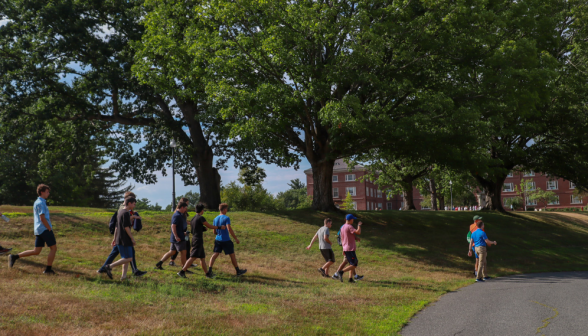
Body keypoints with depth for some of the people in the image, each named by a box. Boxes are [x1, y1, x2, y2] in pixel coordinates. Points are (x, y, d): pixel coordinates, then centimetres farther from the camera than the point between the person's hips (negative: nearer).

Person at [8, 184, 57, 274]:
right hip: (45, 229, -9)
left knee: (36, 251, 10)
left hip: (38, 230, 9)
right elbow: (42, 218, -17)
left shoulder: (36, 203, 19)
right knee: (53, 248, -1)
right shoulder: (41, 203, -12)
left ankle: (14, 257, 7)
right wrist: (50, 229, -13)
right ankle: (48, 269, 1)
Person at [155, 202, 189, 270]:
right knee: (183, 252, -5)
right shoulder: (177, 215, -15)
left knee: (172, 252, 14)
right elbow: (173, 226, -23)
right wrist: (176, 236, -26)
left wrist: (183, 233, 26)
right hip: (178, 238, -10)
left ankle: (159, 264, 16)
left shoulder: (179, 215, 17)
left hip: (176, 238, 10)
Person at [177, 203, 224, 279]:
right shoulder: (201, 218, -12)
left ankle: (207, 273, 19)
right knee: (193, 257, -10)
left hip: (194, 239, 9)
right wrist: (220, 227, 3)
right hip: (198, 240, -9)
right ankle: (182, 271, -13)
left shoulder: (193, 219, 14)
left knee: (202, 258, 13)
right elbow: (210, 226, -9)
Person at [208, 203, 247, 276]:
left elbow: (214, 231, 12)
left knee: (215, 254, 6)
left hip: (218, 239, 6)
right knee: (232, 255, 6)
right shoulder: (226, 218, -14)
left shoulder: (215, 219, 7)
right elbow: (229, 229, -23)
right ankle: (238, 271, 17)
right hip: (226, 240, -6)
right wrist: (236, 238, -20)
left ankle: (210, 270, -4)